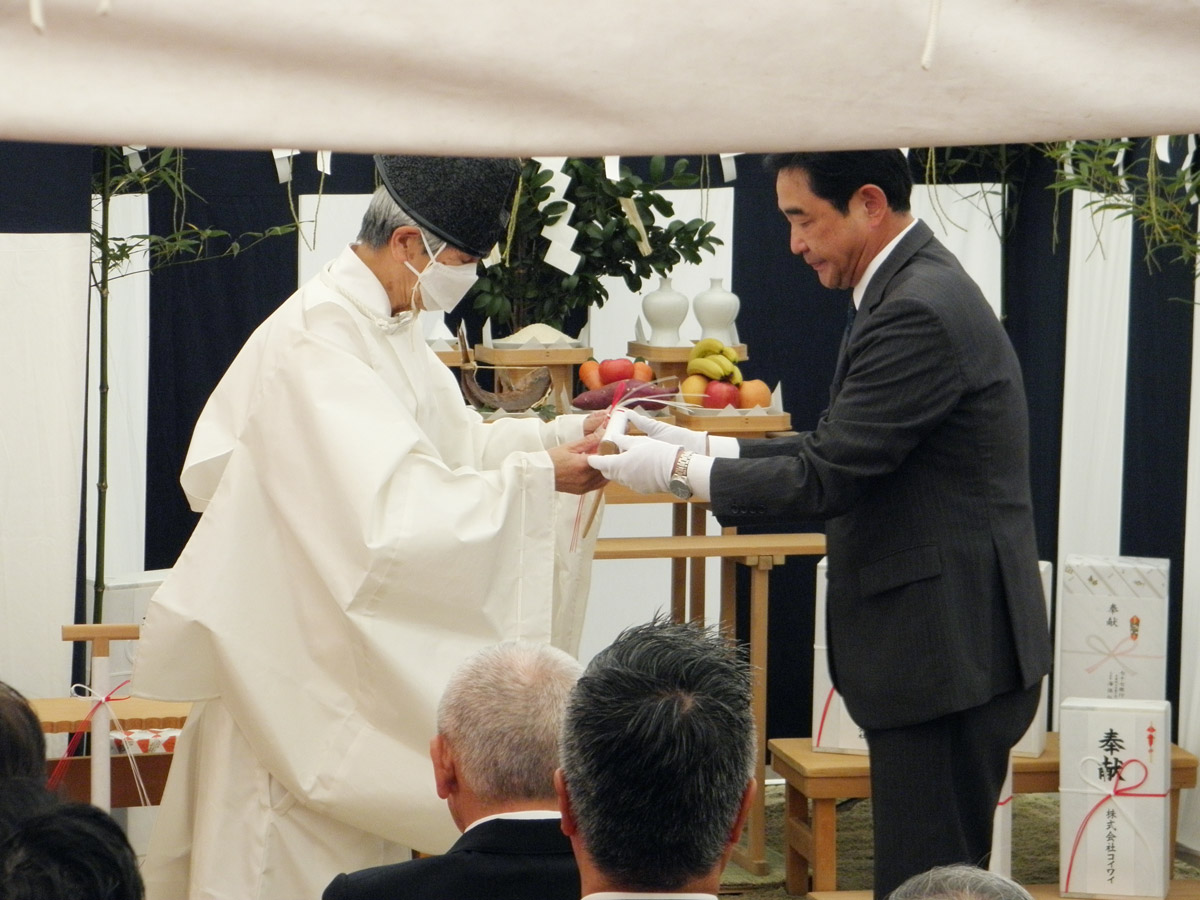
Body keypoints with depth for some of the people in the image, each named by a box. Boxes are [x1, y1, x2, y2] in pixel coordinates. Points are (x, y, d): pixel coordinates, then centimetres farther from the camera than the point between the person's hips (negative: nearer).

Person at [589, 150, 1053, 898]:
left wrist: (679, 471, -10)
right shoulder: (916, 289, 14)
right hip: (943, 642, 11)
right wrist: (703, 446, 9)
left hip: (951, 648, -11)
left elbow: (826, 478, -20)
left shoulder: (921, 311, -20)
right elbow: (840, 451, 17)